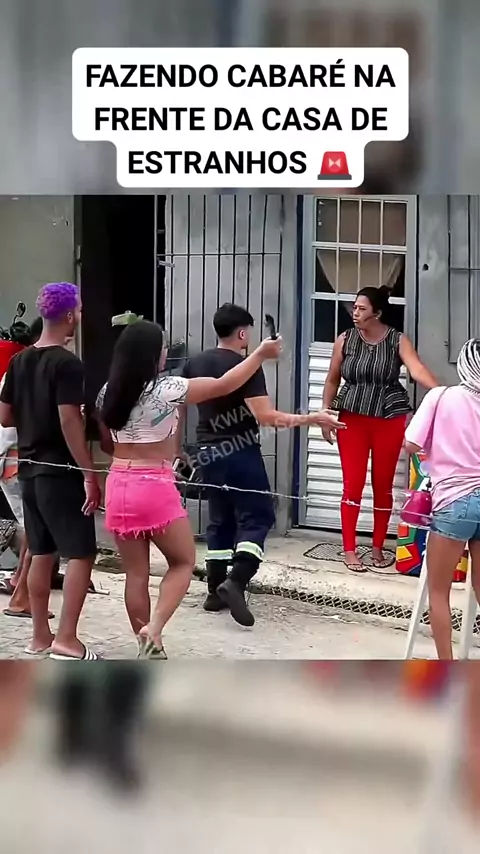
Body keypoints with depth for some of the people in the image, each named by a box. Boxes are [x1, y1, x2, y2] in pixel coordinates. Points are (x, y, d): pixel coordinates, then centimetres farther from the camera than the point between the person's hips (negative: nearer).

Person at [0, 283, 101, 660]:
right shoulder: (67, 363, -14)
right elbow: (69, 422, -20)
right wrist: (90, 474, -17)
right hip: (61, 471, -8)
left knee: (42, 554, 13)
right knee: (82, 554, -3)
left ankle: (40, 636, 18)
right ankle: (66, 638, -6)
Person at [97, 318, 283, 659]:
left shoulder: (108, 393, 4)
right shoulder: (166, 389, -12)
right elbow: (224, 386, -4)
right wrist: (260, 354, 6)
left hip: (119, 486, 6)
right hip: (155, 487, -5)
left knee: (136, 574, 12)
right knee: (183, 561, 12)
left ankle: (148, 647, 19)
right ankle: (154, 627, -5)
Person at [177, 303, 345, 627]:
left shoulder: (194, 364, 6)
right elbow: (265, 416, -21)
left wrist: (178, 448, 25)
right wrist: (311, 418, -16)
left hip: (209, 452, 6)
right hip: (240, 452, -6)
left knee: (220, 519, 14)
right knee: (257, 516, -1)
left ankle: (215, 591, 14)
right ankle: (235, 582, -19)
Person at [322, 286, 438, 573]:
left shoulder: (398, 341, -6)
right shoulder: (345, 340, 0)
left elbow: (417, 369, -23)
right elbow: (332, 380, 9)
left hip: (389, 420, -1)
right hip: (352, 419, 1)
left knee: (383, 485, 7)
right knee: (353, 484, -1)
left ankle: (378, 547, 20)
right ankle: (349, 550, 5)